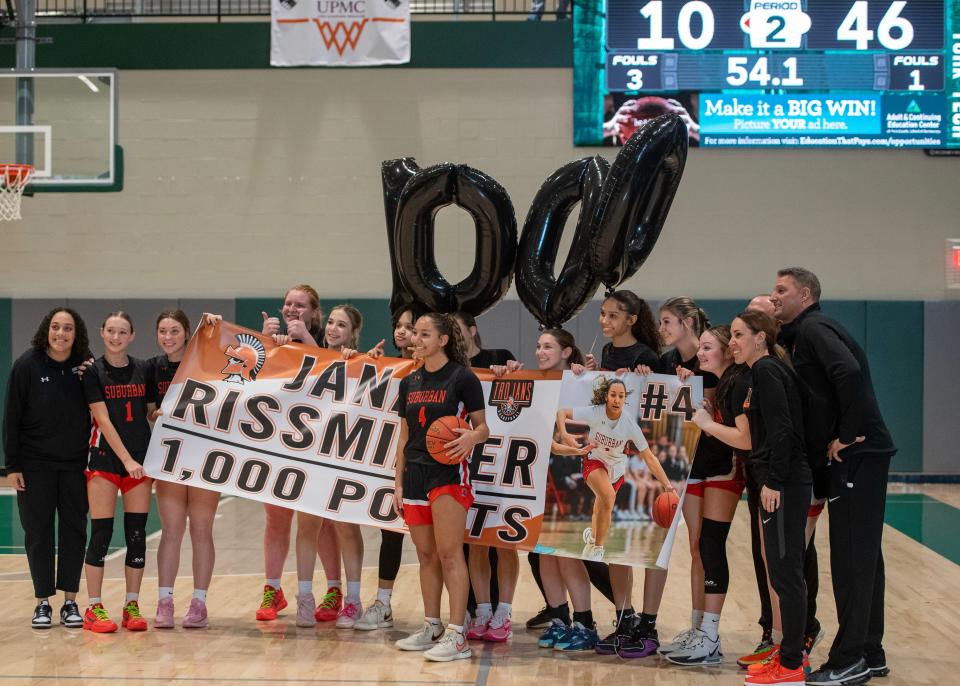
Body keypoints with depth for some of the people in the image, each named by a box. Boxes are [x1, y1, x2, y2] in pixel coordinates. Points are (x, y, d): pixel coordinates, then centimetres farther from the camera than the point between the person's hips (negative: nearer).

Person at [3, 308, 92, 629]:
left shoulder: (85, 366, -1)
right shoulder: (27, 365, -7)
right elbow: (11, 418, -5)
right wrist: (12, 466, -7)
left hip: (75, 465, 2)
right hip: (35, 465, -2)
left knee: (74, 532, 5)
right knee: (38, 534, 4)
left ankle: (70, 602, 14)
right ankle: (43, 603, 13)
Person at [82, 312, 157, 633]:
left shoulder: (143, 370, 8)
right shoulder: (93, 372, -3)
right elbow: (103, 420, -9)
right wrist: (126, 459, -15)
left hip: (140, 460, 4)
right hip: (105, 459, -3)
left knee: (136, 534, 3)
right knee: (101, 534, -4)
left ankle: (132, 606, 10)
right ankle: (94, 608, 2)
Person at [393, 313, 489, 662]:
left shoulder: (462, 378, -6)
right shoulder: (409, 382, 12)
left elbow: (482, 427, -3)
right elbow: (404, 437, 16)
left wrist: (470, 438, -26)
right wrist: (399, 482, 12)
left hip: (449, 473, -6)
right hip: (415, 474, 6)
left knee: (449, 553, -11)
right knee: (426, 555, 11)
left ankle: (457, 636, -11)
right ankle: (431, 628, 19)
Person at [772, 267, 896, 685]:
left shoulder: (813, 328, -11)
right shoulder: (802, 333, 19)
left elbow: (850, 373, -25)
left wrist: (848, 434, -21)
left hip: (856, 456, -10)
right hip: (856, 457, 10)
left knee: (852, 558, -6)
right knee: (861, 557, 13)